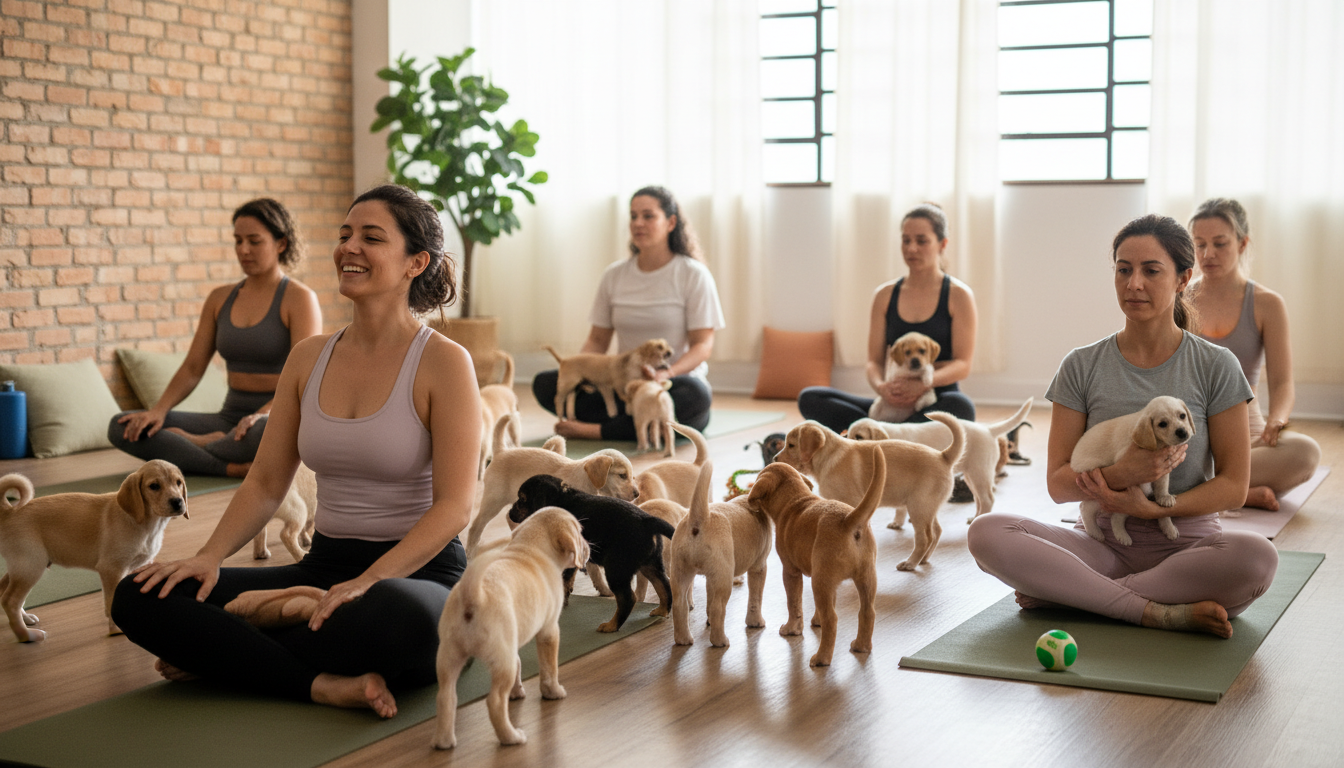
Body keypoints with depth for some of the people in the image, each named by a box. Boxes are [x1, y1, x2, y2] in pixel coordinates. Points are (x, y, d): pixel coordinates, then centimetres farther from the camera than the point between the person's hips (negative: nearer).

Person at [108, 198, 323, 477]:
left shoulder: (300, 298, -4)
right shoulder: (220, 299, 15)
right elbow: (192, 368, 12)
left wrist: (263, 414, -33)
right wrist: (158, 410, -7)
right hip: (230, 418, 6)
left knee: (267, 432, -45)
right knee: (121, 427, -13)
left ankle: (196, 445, -14)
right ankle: (231, 467, -28)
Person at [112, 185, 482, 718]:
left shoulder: (443, 362, -8)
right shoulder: (309, 358, 9)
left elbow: (454, 507, -15)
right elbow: (266, 482, 11)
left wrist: (367, 582, -27)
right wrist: (211, 555, -6)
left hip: (417, 573, -5)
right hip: (325, 566, 5)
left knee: (393, 616, -43)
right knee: (139, 598, -12)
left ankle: (220, 657, -18)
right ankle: (323, 683, -20)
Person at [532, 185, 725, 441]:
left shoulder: (693, 274, -2)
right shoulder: (614, 276, 10)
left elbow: (703, 345, -8)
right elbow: (597, 340, 13)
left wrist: (666, 374, -28)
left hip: (674, 383, -3)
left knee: (695, 394, -41)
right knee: (544, 383, -17)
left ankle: (595, 430, -32)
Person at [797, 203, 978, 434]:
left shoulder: (958, 294, 1)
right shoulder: (885, 295, 11)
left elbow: (962, 364, -5)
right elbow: (875, 361, 7)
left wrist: (923, 383, -26)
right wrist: (880, 386, -19)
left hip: (937, 405, -3)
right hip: (892, 406, 3)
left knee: (960, 407, -41)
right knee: (810, 399, -17)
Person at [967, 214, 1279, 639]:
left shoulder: (1215, 366, 1)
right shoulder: (1082, 366, 4)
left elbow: (1234, 487, -1)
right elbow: (1059, 483, 0)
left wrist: (1150, 508, -15)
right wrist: (1122, 473, -19)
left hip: (1186, 544, 0)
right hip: (1105, 544, 1)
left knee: (1257, 557, -36)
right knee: (987, 532, -25)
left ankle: (1064, 592, -23)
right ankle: (1158, 612, -26)